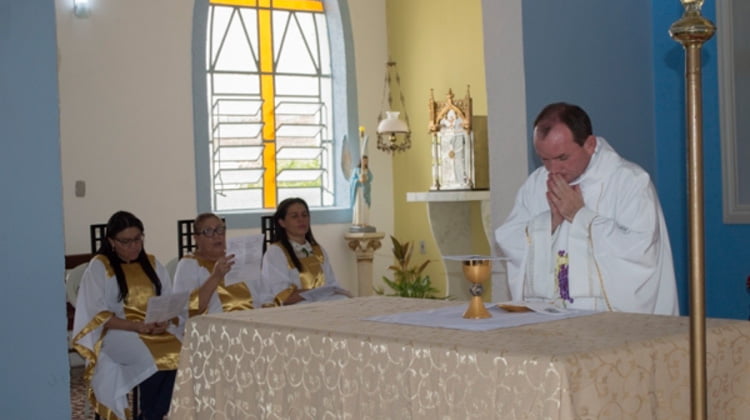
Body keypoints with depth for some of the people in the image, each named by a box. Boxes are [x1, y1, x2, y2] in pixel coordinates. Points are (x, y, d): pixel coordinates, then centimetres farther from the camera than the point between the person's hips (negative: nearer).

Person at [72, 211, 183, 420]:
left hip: (158, 331, 4)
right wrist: (136, 326, -19)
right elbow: (97, 315, -7)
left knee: (183, 356, -28)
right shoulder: (99, 266, 1)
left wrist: (166, 321, -12)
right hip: (117, 333, -4)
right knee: (156, 361, -34)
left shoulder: (152, 263, 16)